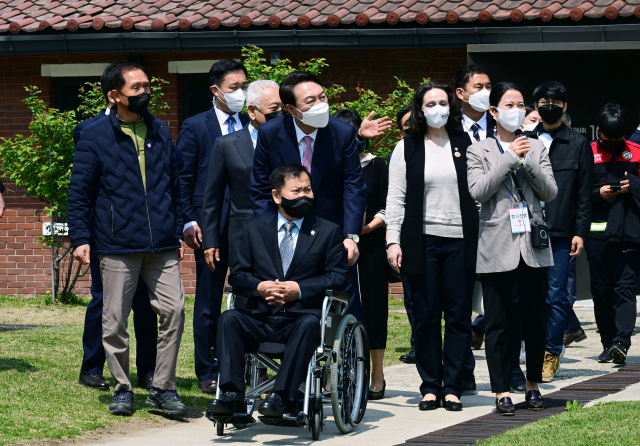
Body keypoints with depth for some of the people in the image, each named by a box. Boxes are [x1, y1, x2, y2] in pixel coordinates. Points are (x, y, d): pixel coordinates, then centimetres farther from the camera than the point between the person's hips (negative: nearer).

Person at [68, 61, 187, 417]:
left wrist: (178, 232, 15)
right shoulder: (96, 137, 1)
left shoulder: (161, 133, 13)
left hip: (161, 246, 3)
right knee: (115, 321, 1)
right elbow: (80, 191, 2)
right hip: (117, 246, -3)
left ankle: (163, 388, 3)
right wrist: (80, 237, -5)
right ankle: (123, 388, 15)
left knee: (174, 310, -7)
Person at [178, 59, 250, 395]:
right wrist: (189, 222, -7)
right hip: (210, 225, -2)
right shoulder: (195, 127, 3)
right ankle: (207, 373, 11)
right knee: (208, 303, 3)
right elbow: (182, 178, 2)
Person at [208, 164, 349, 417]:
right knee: (229, 319, -27)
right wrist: (259, 287, -13)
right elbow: (237, 275, 11)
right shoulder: (253, 229, 16)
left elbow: (339, 277, 2)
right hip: (259, 318, 2)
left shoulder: (328, 232, 12)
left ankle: (282, 395, -39)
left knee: (309, 325, -36)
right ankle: (232, 394, -33)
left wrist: (300, 289, -12)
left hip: (301, 316, -2)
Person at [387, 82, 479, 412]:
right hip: (422, 241, -1)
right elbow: (395, 198, 5)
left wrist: (480, 239, 2)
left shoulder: (465, 144, 9)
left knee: (459, 316, 0)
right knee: (426, 316, 2)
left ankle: (452, 387, 6)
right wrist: (393, 240, -4)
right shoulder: (407, 148, 7)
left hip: (460, 240, 1)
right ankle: (430, 386, 9)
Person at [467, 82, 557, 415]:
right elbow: (478, 191, -11)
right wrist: (510, 158, -13)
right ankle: (502, 391, 3)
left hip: (532, 245, 2)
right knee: (498, 323, -1)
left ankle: (533, 385, 18)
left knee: (535, 319, 5)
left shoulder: (537, 148, 11)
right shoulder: (479, 151, 4)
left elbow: (550, 192, 3)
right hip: (497, 247, -2)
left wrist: (527, 161, -11)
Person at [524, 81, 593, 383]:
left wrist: (580, 232, -2)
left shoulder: (578, 145, 7)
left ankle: (552, 352, 8)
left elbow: (584, 193, 5)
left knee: (556, 295, -1)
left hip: (560, 233, -1)